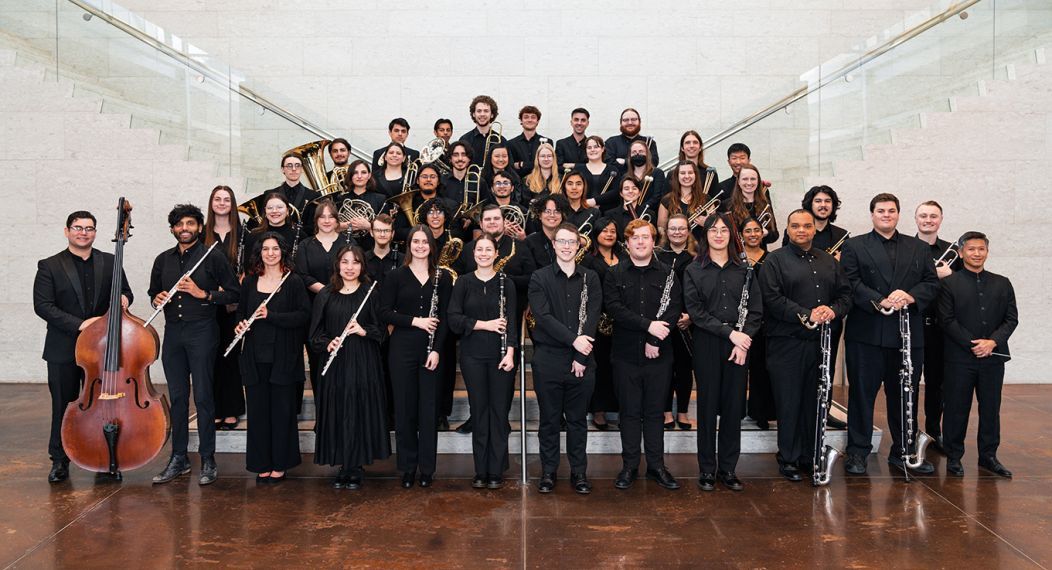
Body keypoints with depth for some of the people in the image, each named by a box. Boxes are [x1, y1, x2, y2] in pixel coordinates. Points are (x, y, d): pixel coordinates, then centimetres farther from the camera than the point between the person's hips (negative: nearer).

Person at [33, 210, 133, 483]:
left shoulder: (110, 263, 8)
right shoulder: (49, 266, -1)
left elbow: (125, 292, 16)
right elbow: (42, 306, -8)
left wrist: (124, 299, -9)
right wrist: (78, 324, -18)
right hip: (63, 350, -2)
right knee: (63, 406, 7)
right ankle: (59, 460, 20)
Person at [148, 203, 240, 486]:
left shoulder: (212, 258, -1)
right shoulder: (163, 260, 13)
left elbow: (234, 293, -2)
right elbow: (154, 292, 25)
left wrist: (203, 294, -13)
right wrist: (157, 298, 2)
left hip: (202, 332, -4)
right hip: (173, 333, 5)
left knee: (203, 396, -3)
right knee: (177, 396, 9)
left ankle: (208, 459, 7)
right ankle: (179, 458, 18)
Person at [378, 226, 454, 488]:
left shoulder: (443, 277, 4)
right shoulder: (395, 276, 2)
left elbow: (445, 317, 2)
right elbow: (385, 313, -2)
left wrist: (437, 349, -8)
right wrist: (415, 321, -13)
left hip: (431, 350, 1)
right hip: (402, 348, 0)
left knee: (429, 409, 4)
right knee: (405, 408, 4)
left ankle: (427, 467, 14)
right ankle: (407, 467, 15)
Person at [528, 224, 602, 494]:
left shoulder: (590, 278, 7)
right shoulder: (540, 277, 1)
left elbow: (592, 318, -2)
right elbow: (543, 316, -11)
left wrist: (581, 356, -11)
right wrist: (573, 339, -20)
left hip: (582, 360, 1)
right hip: (548, 358, -1)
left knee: (578, 419, 9)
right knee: (549, 419, 7)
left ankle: (579, 472, 19)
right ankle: (548, 471, 18)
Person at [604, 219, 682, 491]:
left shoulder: (667, 273, 5)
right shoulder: (615, 275, 3)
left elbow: (675, 309, -4)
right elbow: (613, 307, -10)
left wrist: (655, 340, -14)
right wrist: (648, 325, -19)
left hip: (659, 354, 1)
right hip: (626, 354, 0)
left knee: (655, 412, 9)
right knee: (630, 412, 7)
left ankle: (656, 465, 19)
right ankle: (629, 466, 17)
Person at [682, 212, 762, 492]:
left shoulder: (743, 269, 8)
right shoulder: (693, 271, 1)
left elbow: (755, 309, 4)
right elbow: (695, 311, -7)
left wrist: (743, 338, -11)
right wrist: (729, 332, -15)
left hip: (739, 346, 2)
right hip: (707, 345, -2)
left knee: (734, 406, 6)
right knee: (708, 406, 3)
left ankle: (728, 468, 17)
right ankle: (707, 469, 13)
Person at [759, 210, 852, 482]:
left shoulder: (828, 261, 17)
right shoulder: (775, 260, -1)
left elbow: (845, 293, 14)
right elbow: (773, 299, -12)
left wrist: (833, 311, -8)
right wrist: (807, 315, -20)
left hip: (821, 343, 5)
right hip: (787, 344, -5)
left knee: (815, 402, 10)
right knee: (789, 403, 0)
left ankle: (810, 455, 21)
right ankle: (788, 459, 11)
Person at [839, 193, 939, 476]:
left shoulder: (919, 248, 16)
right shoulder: (854, 246, 5)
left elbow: (932, 283, 7)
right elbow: (851, 283, -7)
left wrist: (910, 296, -12)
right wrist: (880, 301, -19)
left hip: (908, 334, 3)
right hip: (866, 333, -3)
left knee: (905, 395, 10)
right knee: (862, 393, 2)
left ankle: (903, 451, 22)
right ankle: (857, 451, 12)